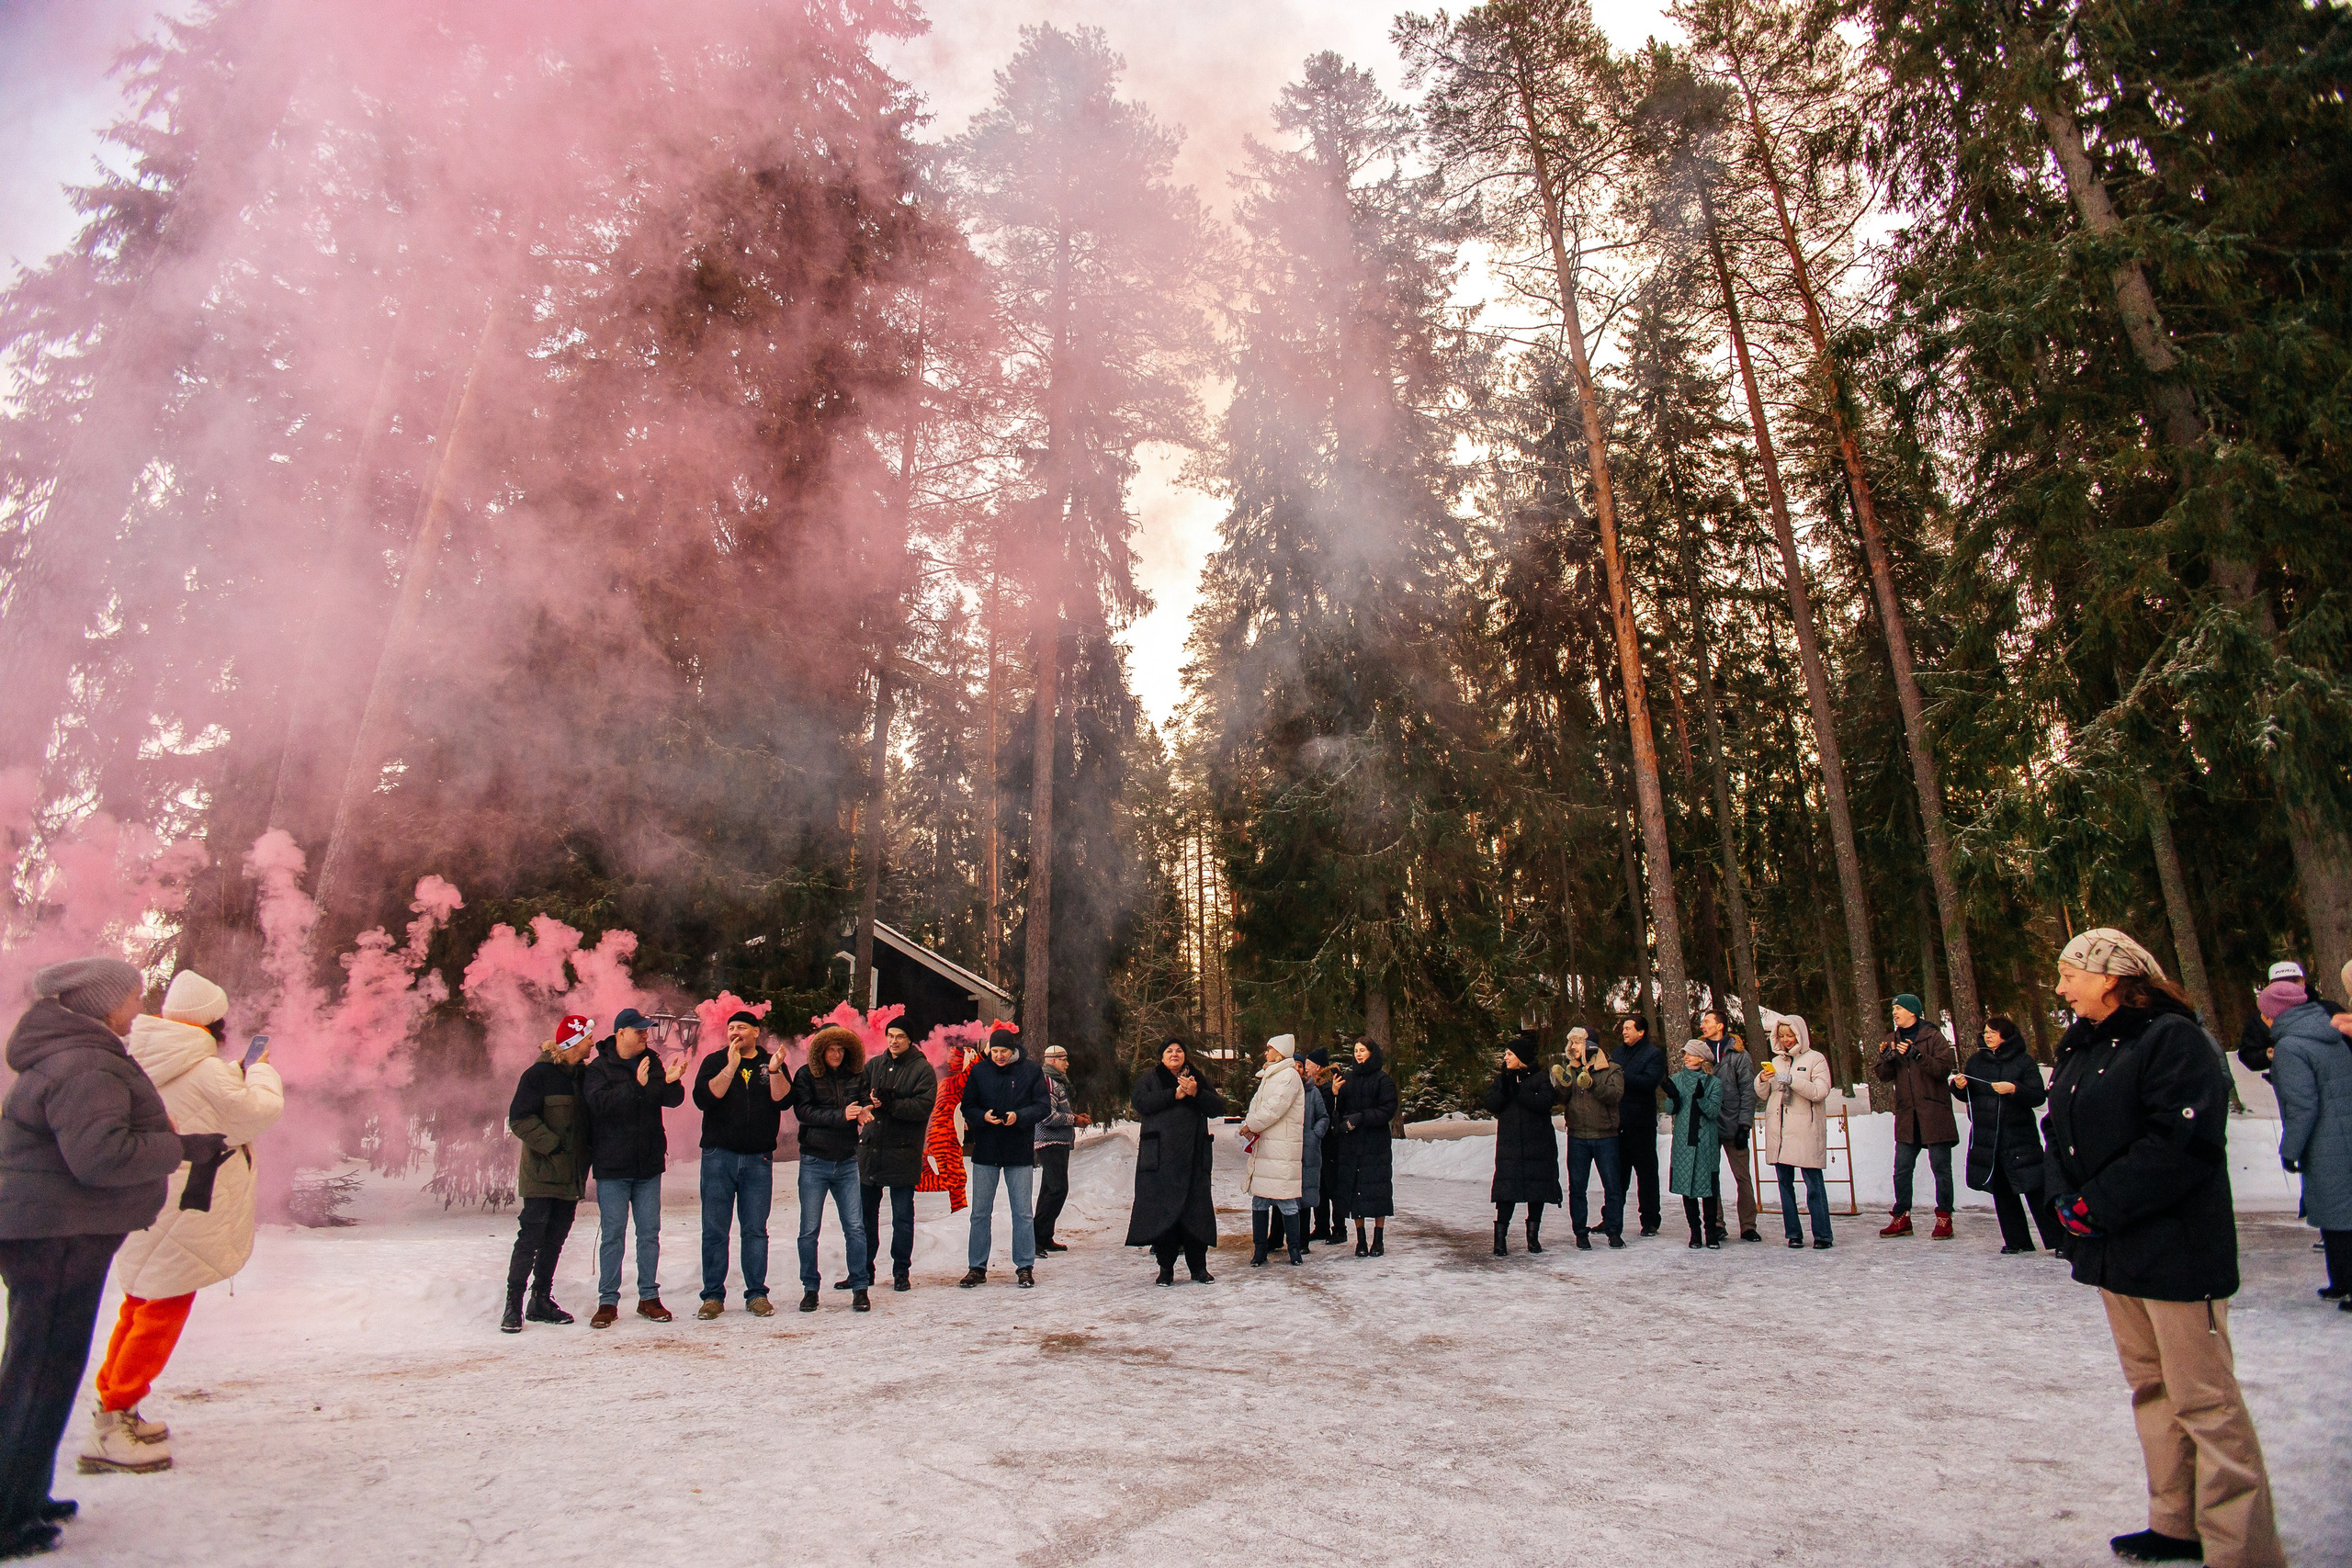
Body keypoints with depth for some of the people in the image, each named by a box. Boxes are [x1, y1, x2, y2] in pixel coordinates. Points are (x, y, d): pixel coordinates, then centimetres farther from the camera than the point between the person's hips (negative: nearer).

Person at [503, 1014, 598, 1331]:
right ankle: (513, 1306, 4)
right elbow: (520, 1119, -14)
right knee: (531, 1236, -5)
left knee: (555, 1239, 11)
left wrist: (585, 1155, 4)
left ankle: (541, 1301, 20)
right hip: (542, 1173, -6)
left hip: (571, 1174, 6)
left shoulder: (584, 1075, 11)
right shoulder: (539, 1074, -10)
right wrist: (553, 1145, -18)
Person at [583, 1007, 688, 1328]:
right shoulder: (598, 1067, -6)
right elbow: (600, 1102, -22)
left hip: (648, 1166, 4)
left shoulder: (652, 1064, 9)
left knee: (650, 1233, 8)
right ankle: (608, 1301, 12)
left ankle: (649, 1298, 17)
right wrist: (636, 1085, -33)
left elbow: (673, 1100, 3)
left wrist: (672, 1082, -18)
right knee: (612, 1235, 2)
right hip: (612, 1168, -4)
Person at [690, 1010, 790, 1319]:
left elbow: (784, 1100, -6)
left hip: (759, 1159, 0)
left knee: (756, 1229, 5)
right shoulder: (715, 1062, 6)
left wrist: (775, 1071, -21)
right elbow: (703, 1099, -11)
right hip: (719, 1157, 0)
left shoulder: (771, 1063, 7)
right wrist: (731, 1067, -20)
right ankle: (713, 1296, 13)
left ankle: (756, 1294, 14)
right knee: (714, 1230, 3)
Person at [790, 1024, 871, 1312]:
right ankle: (810, 1289, 20)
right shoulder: (806, 1075, -2)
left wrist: (865, 1114, -16)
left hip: (847, 1162, 2)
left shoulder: (855, 1076, 6)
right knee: (809, 1231, 6)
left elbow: (863, 1106, 8)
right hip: (814, 1161, -2)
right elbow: (804, 1111, -12)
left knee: (855, 1228, 0)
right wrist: (841, 1116, -19)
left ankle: (860, 1288, 9)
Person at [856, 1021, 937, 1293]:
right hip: (869, 1149, 4)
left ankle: (901, 1272, 16)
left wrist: (890, 1103, -23)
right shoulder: (873, 1065, 10)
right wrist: (863, 1106, -18)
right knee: (865, 1213, 12)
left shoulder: (922, 1069, -4)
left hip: (903, 1152, -4)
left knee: (902, 1216, 5)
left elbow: (923, 1106, -14)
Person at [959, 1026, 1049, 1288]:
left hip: (1020, 1150, -1)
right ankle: (977, 1268, 18)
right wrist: (983, 1116, -16)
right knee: (980, 1212, 7)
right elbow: (967, 1107, 5)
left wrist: (1019, 1116, -19)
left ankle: (1025, 1267, 15)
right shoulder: (980, 1071, 2)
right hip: (985, 1150, 2)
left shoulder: (1031, 1071, -2)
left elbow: (1043, 1105, -2)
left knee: (1022, 1212, 5)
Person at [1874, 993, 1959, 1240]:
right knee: (1902, 1169, 5)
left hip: (1934, 1114, -5)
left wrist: (1917, 1055, -24)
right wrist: (1886, 1059, -10)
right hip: (1907, 1115, 5)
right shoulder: (1892, 1041, 13)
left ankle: (1944, 1218, 9)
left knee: (1940, 1166, 0)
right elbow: (1885, 1076, 10)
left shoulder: (1933, 1036, -2)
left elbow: (1944, 1069, -12)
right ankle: (1902, 1218, 12)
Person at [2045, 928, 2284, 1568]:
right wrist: (2066, 1199, -4)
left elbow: (2180, 1140, -21)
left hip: (2174, 1249, -8)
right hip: (2112, 1251, 8)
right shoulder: (2077, 1050, 13)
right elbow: (2058, 1134, 13)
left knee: (2204, 1400, -3)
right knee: (2150, 1389, 16)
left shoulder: (2172, 1037, -13)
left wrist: (2100, 1205, -19)